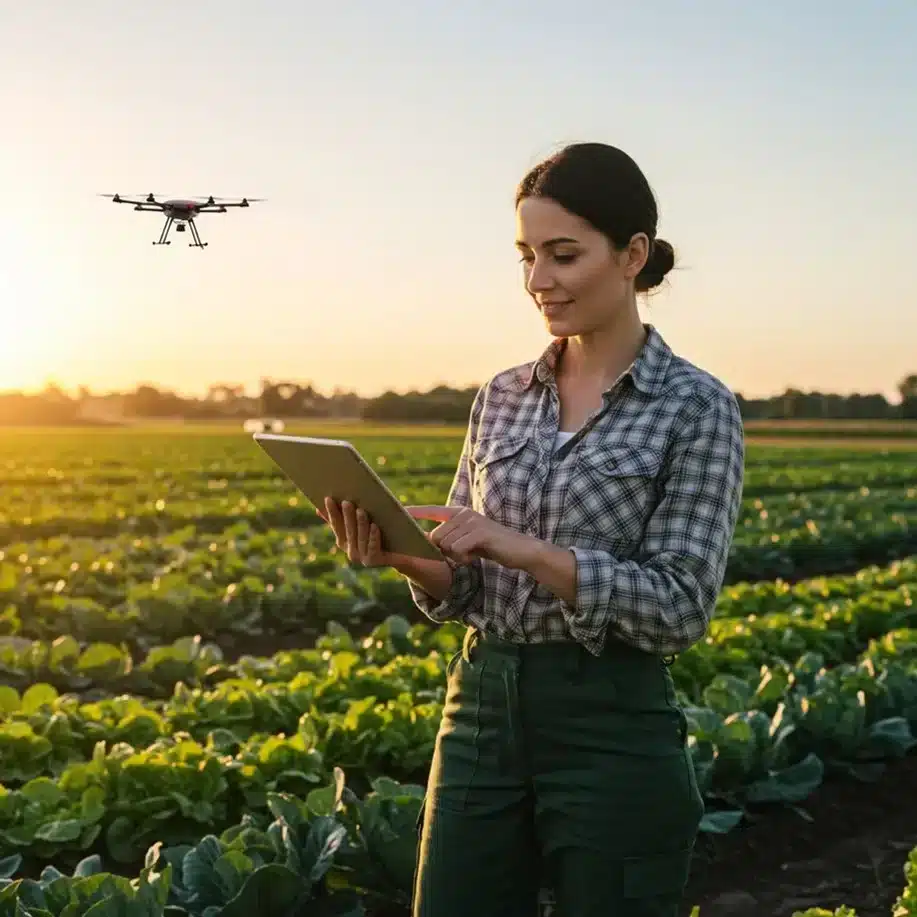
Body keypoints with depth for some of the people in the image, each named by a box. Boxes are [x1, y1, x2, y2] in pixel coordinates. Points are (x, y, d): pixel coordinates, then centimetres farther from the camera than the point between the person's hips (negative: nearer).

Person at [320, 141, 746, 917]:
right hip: (482, 714, 5)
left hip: (615, 731, -5)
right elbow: (464, 588, 10)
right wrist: (402, 555, -12)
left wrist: (526, 549, -24)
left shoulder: (696, 407, -7)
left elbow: (681, 606, -14)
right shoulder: (502, 396, 9)